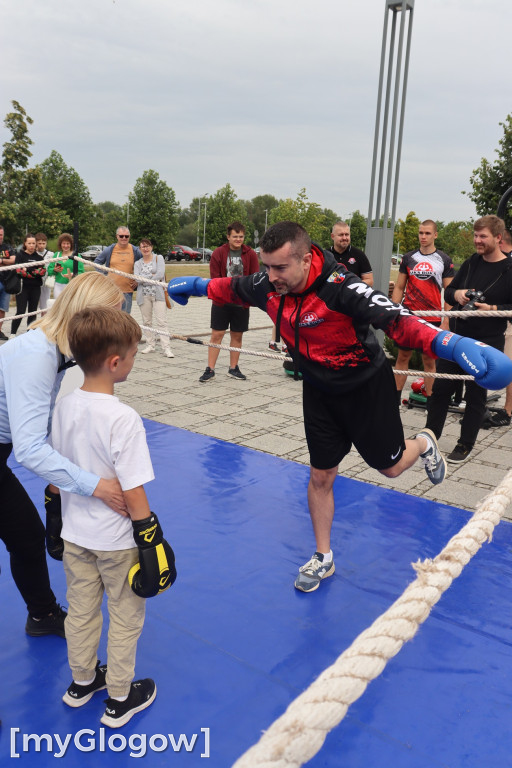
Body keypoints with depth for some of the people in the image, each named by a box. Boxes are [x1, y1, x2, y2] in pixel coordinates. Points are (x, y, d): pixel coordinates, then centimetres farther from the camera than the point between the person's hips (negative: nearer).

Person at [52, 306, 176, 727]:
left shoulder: (63, 407, -7)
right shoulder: (124, 418, -27)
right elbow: (133, 492, -24)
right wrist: (151, 540, -14)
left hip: (74, 534, 6)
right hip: (115, 540, -6)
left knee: (81, 610, 24)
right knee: (126, 617, 15)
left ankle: (81, 681, 46)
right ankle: (120, 700, 32)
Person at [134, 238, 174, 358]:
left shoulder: (159, 258, 7)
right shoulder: (137, 263, 14)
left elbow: (160, 274, -8)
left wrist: (144, 279, -6)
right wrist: (152, 276, -10)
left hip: (158, 294, -3)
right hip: (144, 295, 3)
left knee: (161, 321, -10)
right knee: (147, 321, 7)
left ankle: (166, 348, -13)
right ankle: (150, 345, 17)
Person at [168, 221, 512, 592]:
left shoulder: (341, 288, -34)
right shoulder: (268, 286, -16)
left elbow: (398, 320, -44)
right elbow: (232, 287, 6)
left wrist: (455, 344, -59)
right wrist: (194, 285, 21)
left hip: (366, 387, -4)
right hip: (319, 390, 5)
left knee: (389, 466, 13)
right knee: (320, 476, 11)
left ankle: (423, 444, 50)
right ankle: (323, 557, 31)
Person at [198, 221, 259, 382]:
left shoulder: (251, 254, 1)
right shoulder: (218, 253, -3)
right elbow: (215, 278, -3)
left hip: (241, 303, 2)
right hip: (221, 302, -2)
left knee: (237, 336, 10)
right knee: (216, 334, -1)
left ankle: (233, 368, 23)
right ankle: (210, 369, 7)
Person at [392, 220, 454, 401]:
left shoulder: (444, 260, 1)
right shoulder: (408, 258, 7)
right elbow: (399, 288, 10)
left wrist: (446, 322, -6)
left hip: (432, 319, -2)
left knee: (429, 360, 5)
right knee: (403, 357, 7)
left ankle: (429, 398, 13)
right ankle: (396, 396, 15)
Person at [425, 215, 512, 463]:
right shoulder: (471, 263, 9)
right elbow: (448, 291, 14)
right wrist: (456, 294, -8)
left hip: (486, 344, -5)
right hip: (456, 337, 5)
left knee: (476, 395, 5)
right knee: (440, 388, 9)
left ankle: (465, 445, 18)